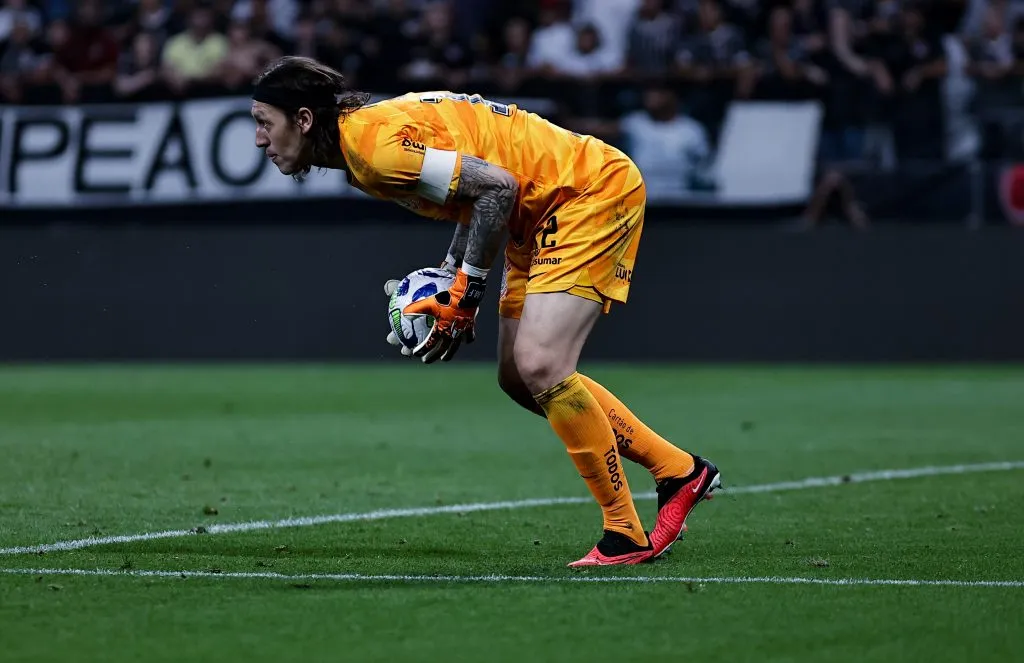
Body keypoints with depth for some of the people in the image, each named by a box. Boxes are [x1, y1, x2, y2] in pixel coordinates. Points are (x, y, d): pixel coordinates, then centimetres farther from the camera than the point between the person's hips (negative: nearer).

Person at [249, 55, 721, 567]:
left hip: (594, 189, -11)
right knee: (518, 378, 11)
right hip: (542, 216, 11)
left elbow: (498, 186, -26)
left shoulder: (375, 141, -23)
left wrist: (465, 293, -18)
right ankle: (678, 470, 20)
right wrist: (448, 280, 7)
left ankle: (626, 534, -10)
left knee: (539, 367, -21)